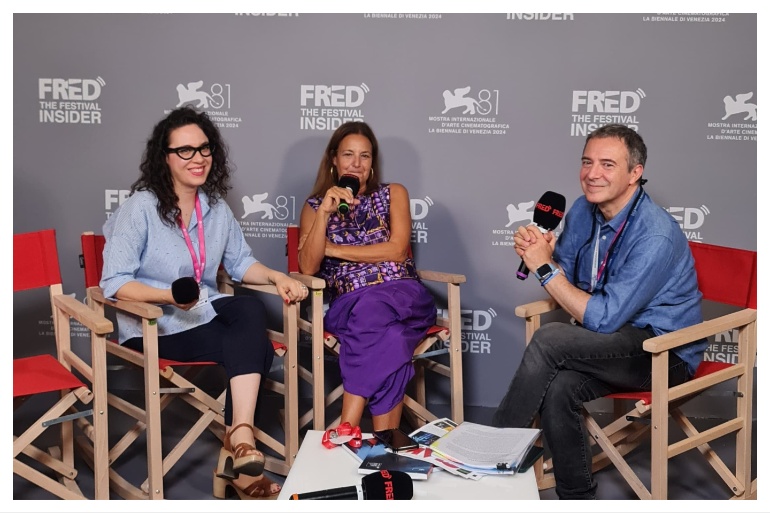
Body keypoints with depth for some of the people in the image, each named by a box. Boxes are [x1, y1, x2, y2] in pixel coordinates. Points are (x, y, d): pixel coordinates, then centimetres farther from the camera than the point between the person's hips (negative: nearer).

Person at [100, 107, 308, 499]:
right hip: (152, 326, -6)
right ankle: (240, 447, -12)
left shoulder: (216, 207, 7)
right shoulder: (140, 207, -12)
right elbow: (114, 282, -16)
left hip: (204, 312, 6)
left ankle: (238, 443, -32)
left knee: (251, 310, -29)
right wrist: (170, 296, -31)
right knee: (251, 348, -26)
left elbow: (241, 263, 12)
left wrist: (277, 277, -9)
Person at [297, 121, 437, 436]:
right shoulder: (315, 205, 14)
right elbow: (308, 267, -1)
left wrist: (334, 249, -1)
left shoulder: (393, 194, 15)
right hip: (348, 303, 0)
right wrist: (324, 212, -13)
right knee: (387, 336, -35)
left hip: (403, 297, 0)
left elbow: (397, 250, -2)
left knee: (372, 312, -36)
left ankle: (346, 429, -35)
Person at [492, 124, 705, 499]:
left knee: (549, 340, -27)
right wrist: (539, 253, -13)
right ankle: (577, 499, -5)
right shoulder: (583, 210, 0)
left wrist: (545, 267, -21)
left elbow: (604, 318, -25)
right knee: (556, 388, -24)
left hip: (666, 351, -7)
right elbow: (564, 281, 8)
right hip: (615, 340, 7)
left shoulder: (656, 236, -24)